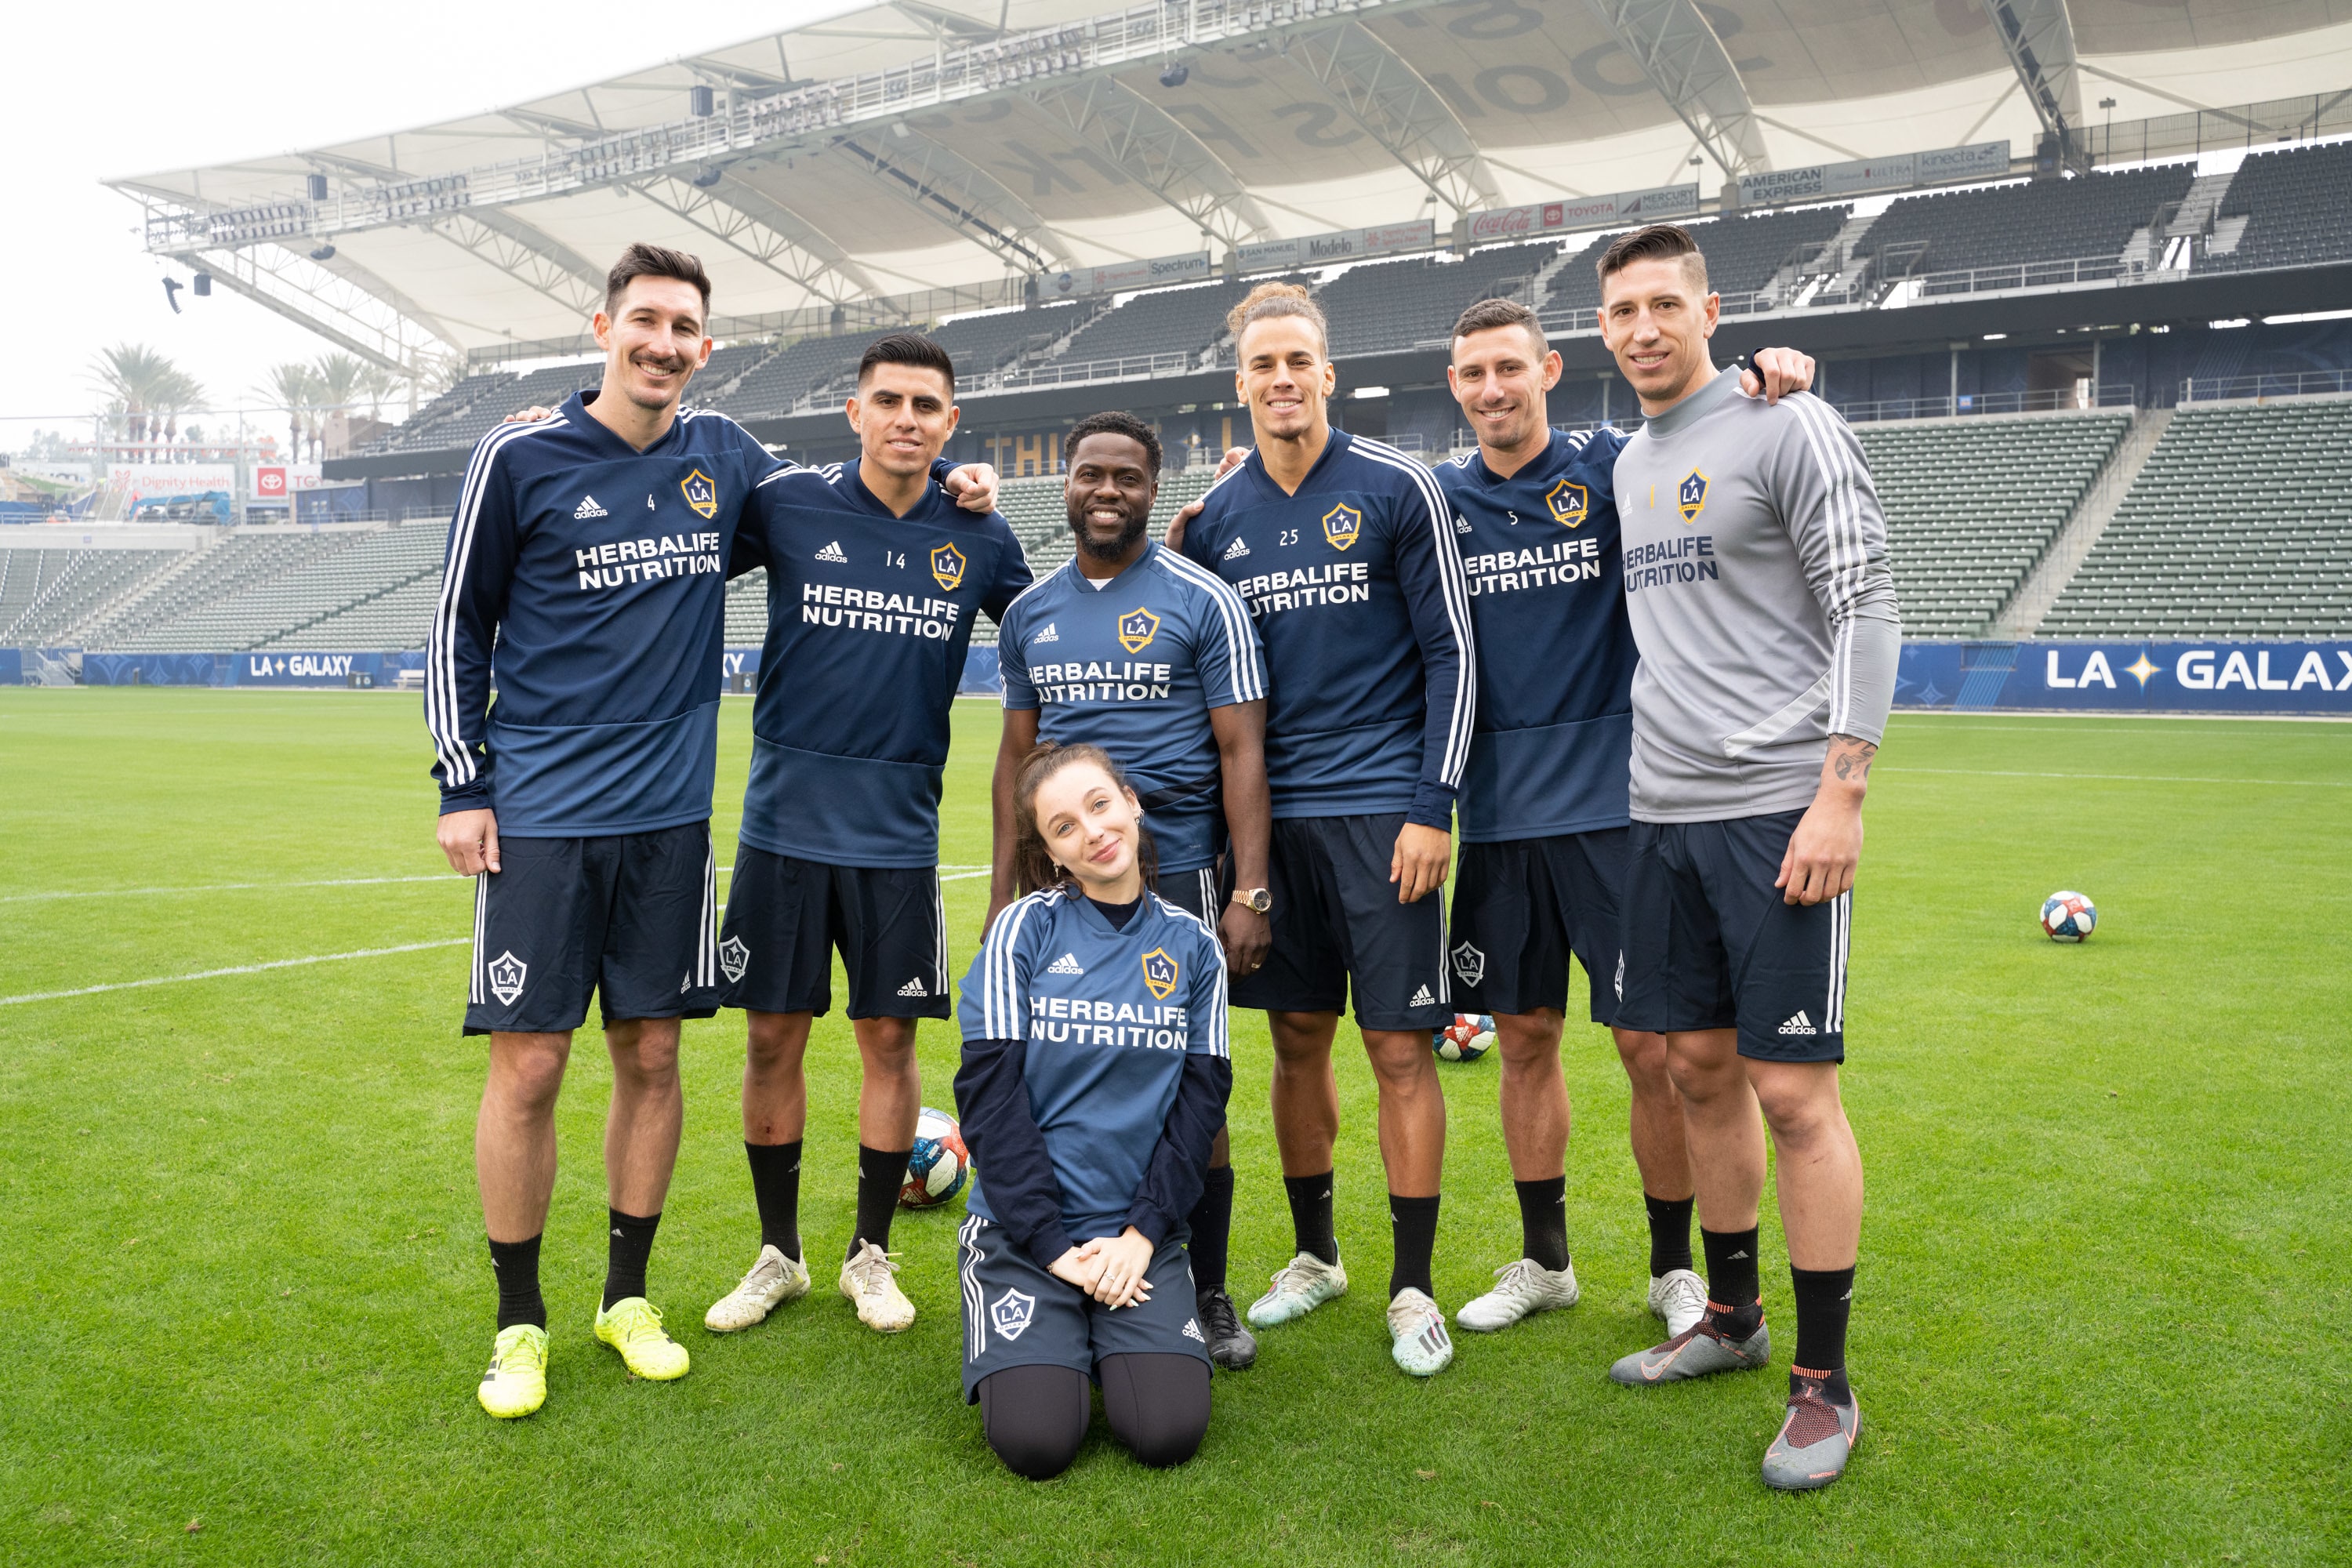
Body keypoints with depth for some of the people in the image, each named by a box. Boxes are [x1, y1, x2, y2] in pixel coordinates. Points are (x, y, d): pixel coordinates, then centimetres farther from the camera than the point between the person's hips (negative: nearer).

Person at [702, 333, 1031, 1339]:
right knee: (773, 1038, 6)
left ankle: (871, 1254, 24)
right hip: (785, 821, 0)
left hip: (899, 833, 1)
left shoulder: (978, 540, 3)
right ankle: (778, 1254, 25)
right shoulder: (787, 505, -2)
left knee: (889, 1039, 6)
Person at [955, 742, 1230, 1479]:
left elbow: (1201, 1101, 3)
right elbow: (989, 1094, -8)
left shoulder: (1192, 945, 4)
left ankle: (1115, 1340, 16)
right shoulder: (1024, 930, -4)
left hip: (1138, 1233, 2)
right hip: (1022, 1226, -2)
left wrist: (1142, 1233, -8)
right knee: (1037, 1440, -18)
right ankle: (1055, 1342, 15)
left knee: (1168, 1431, -16)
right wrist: (1053, 1246, -12)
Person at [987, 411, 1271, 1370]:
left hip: (1174, 873, -4)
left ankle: (1207, 1296, 15)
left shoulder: (1202, 601, -1)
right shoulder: (1030, 614, 12)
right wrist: (1001, 895, 11)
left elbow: (1241, 752, -4)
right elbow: (1017, 755, 16)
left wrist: (1250, 894, -11)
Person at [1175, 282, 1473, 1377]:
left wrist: (1433, 806, -10)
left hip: (1381, 809, -3)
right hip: (1271, 813, 4)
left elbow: (1450, 653, -3)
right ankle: (1314, 1256, 27)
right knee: (1298, 1038, 11)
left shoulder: (1397, 490, -2)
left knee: (1399, 1048, -1)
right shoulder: (1216, 517, 9)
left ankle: (1413, 1288, 11)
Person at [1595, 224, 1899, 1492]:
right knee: (1699, 1067, 12)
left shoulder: (1787, 427, -4)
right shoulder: (1628, 464, 17)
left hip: (1776, 807, -7)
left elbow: (1865, 611, -10)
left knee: (1791, 1091, -5)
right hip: (1662, 814, 7)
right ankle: (1732, 1316, 28)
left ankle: (1824, 1385, 7)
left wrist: (1840, 793, -17)